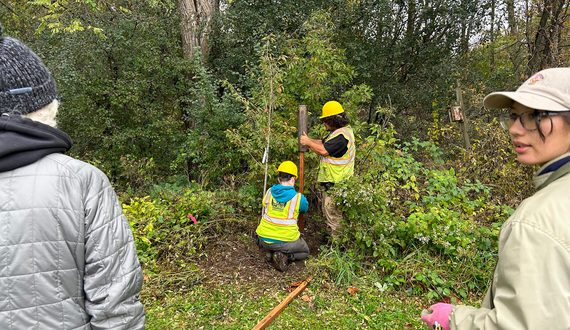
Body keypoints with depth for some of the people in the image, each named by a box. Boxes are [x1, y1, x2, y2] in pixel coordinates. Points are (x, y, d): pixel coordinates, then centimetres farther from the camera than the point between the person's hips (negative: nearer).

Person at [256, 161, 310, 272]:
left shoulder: (269, 192, -2)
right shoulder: (299, 198, -11)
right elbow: (305, 209, 12)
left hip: (264, 239, 4)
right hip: (286, 241, -3)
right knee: (305, 251, 27)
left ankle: (269, 253, 14)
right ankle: (285, 257, -6)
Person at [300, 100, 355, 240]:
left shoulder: (342, 135, -22)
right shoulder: (339, 131, 13)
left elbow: (323, 150, -25)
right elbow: (322, 142, 18)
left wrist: (308, 142, -10)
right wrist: (307, 139, 3)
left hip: (336, 183, -11)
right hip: (330, 182, 11)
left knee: (334, 213, -2)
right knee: (328, 211, 22)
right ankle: (329, 235, 37)